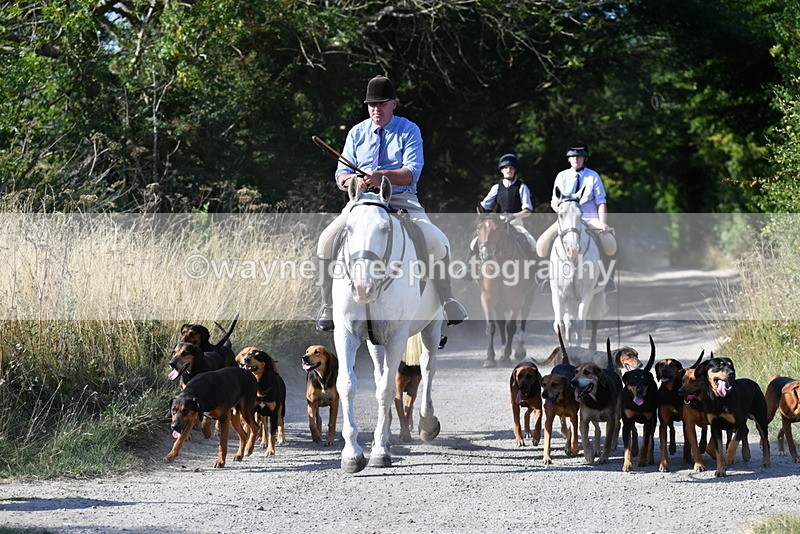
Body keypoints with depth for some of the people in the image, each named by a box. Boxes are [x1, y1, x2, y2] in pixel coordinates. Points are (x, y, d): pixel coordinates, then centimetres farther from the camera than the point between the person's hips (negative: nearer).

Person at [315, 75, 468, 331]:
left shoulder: (409, 131, 3)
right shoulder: (357, 133, 13)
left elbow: (412, 173, -9)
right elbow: (341, 175, 9)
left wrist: (381, 176, -27)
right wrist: (354, 181, -17)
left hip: (402, 201, -2)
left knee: (438, 242, -25)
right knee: (328, 239, -22)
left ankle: (446, 300, -3)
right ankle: (328, 305, -9)